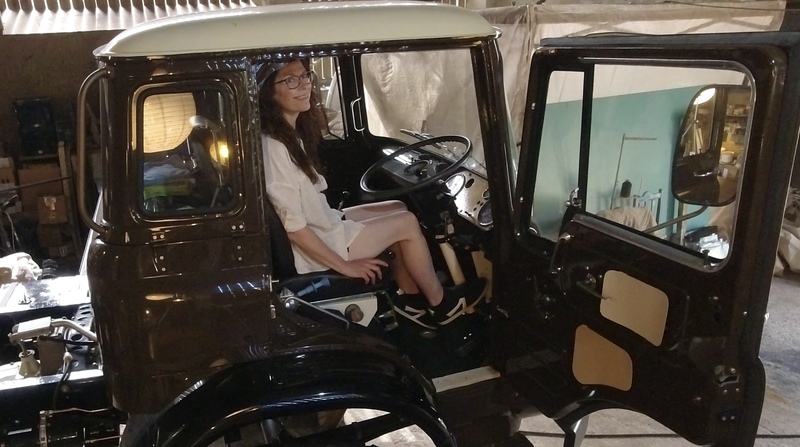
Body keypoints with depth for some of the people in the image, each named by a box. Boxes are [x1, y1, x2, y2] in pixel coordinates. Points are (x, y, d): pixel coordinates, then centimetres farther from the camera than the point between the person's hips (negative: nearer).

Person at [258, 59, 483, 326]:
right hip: (311, 251, -9)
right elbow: (295, 229, -26)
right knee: (407, 223, -2)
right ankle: (441, 303, 17)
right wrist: (345, 266, -18)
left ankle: (411, 298, 18)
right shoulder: (273, 148, -28)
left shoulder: (290, 133, 3)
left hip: (323, 225, 10)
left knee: (399, 209, 13)